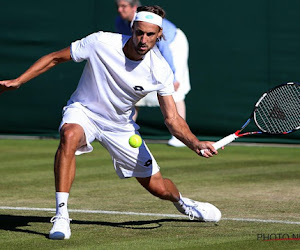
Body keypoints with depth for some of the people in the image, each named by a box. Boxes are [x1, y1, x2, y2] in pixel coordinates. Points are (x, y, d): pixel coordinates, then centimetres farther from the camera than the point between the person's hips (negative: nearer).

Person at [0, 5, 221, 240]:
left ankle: (182, 202, 43)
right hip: (83, 111, -2)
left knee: (158, 187, 3)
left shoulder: (161, 71, -19)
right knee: (69, 135, -40)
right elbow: (55, 58, -11)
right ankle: (61, 215, -35)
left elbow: (172, 119, -15)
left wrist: (196, 144, -32)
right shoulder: (100, 43, -25)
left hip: (121, 126, 2)